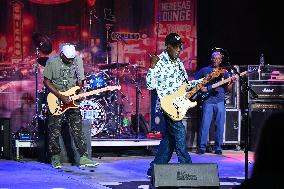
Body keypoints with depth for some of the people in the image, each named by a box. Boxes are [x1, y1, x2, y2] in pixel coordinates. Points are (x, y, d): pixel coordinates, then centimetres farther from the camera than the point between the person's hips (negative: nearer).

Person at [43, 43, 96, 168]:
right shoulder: (52, 62, -12)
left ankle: (83, 158, -3)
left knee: (77, 130, -2)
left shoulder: (78, 60, -1)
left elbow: (80, 80, 9)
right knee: (54, 131, 2)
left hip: (72, 101, 2)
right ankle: (55, 158, 16)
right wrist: (60, 96, -17)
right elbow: (46, 81, -10)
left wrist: (79, 86, -14)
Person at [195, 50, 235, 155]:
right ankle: (202, 147, 1)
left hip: (220, 101, 2)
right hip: (207, 100, -2)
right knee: (205, 124, -6)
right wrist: (200, 88, -5)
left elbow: (227, 89, 13)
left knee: (220, 125, 1)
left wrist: (231, 83, -5)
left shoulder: (224, 72, 15)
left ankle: (218, 147, 8)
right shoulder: (204, 70, 9)